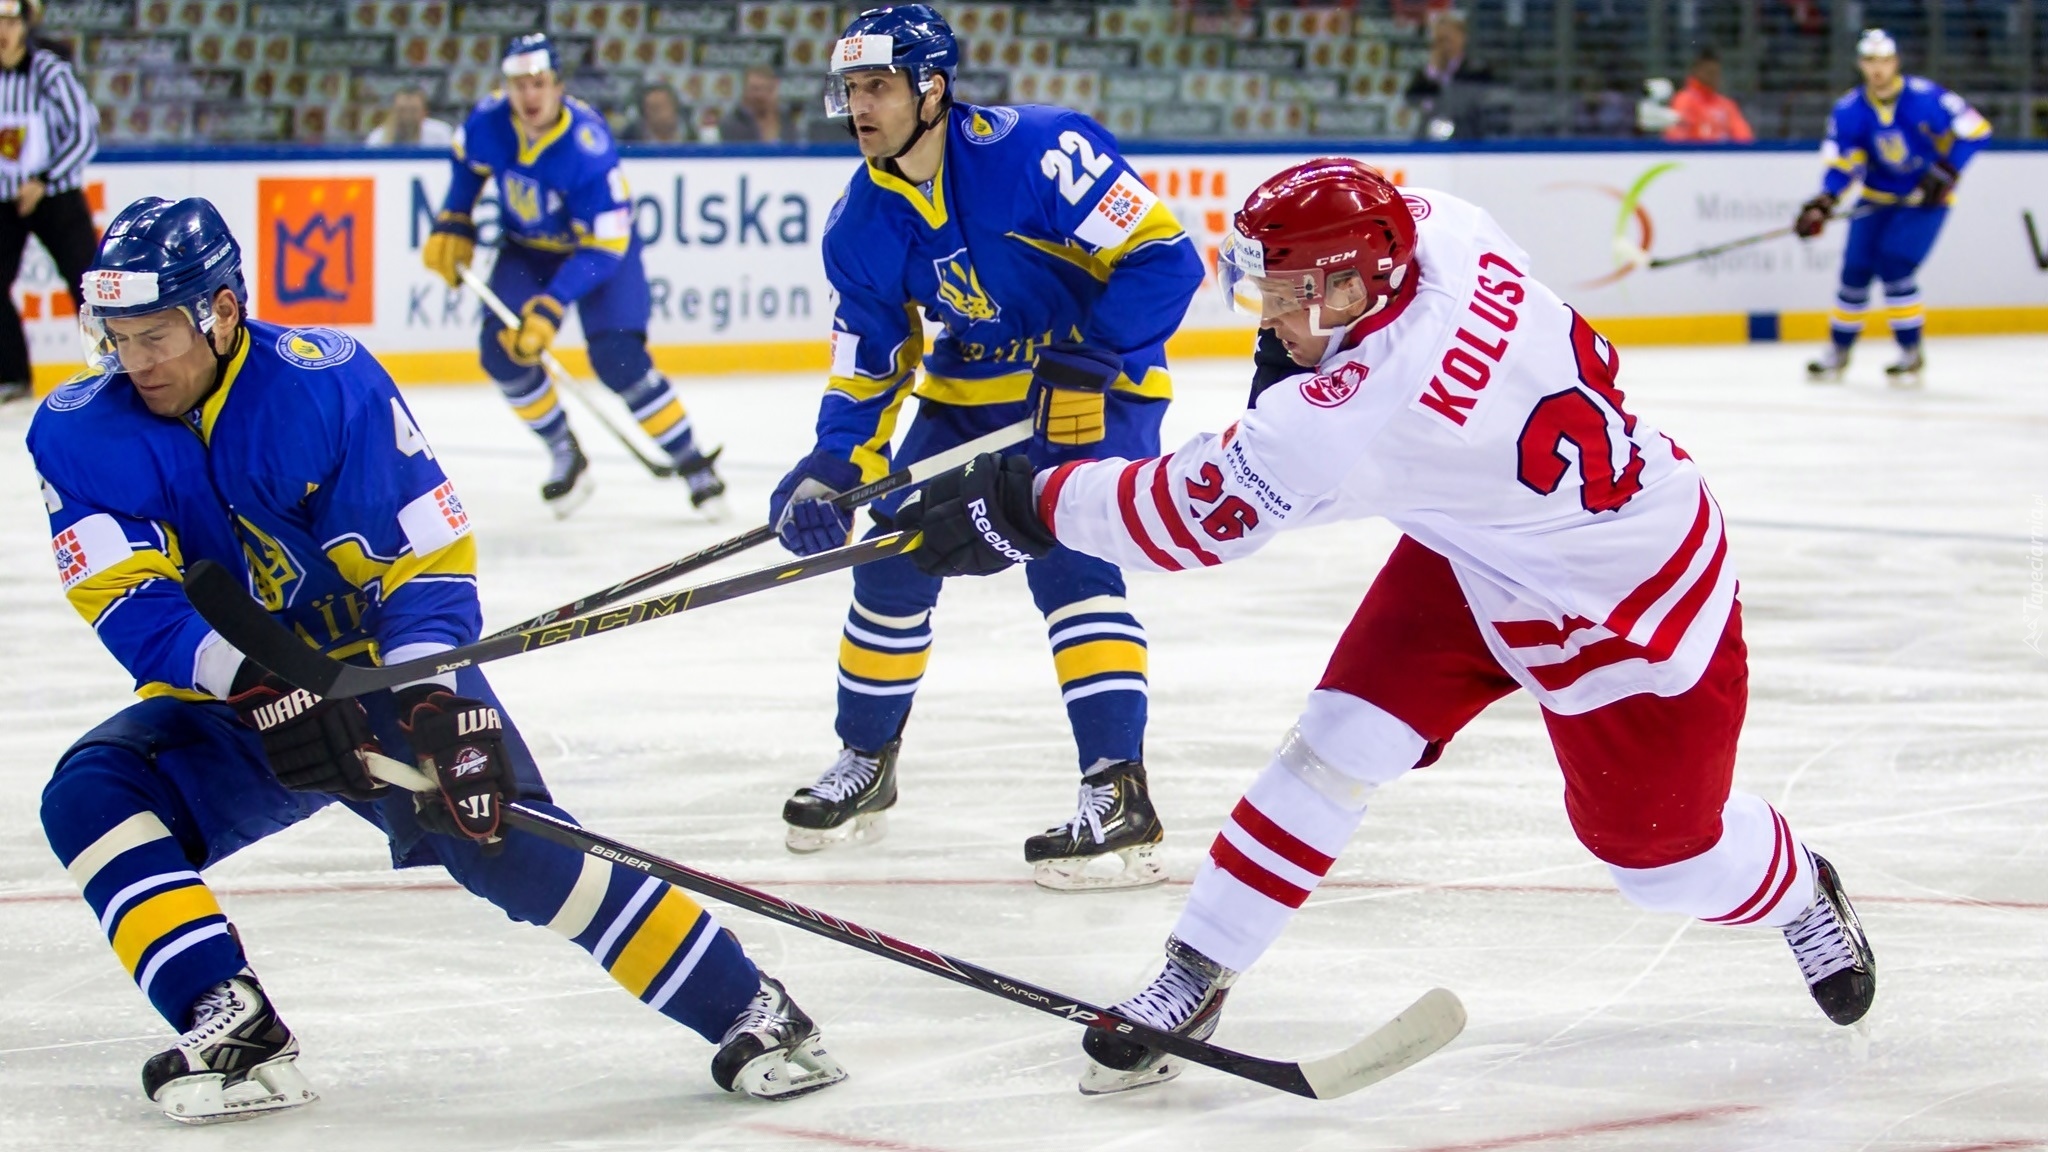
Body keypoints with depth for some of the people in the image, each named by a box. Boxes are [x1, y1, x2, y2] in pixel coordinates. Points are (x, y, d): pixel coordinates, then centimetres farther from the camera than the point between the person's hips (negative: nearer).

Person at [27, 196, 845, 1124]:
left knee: (507, 839, -21)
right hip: (228, 702, 4)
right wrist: (255, 686, -36)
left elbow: (430, 561, -17)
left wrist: (432, 701, -32)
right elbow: (132, 605, -20)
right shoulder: (79, 433, -11)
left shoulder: (326, 386, -18)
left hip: (387, 670, -3)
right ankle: (238, 1034, -25)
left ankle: (749, 1012, -12)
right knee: (90, 794, -22)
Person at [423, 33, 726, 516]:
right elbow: (468, 162, 7)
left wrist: (551, 306, -39)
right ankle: (564, 453, 7)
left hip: (602, 247, -5)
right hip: (527, 249, 5)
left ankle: (693, 463, -5)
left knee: (619, 360, -20)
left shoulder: (587, 146, -35)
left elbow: (605, 247, -33)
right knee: (502, 349, -14)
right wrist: (453, 224, 1)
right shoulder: (489, 121, -20)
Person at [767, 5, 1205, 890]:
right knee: (894, 564, 4)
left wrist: (1093, 363, -31)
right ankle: (865, 763, 26)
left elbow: (1163, 257, -25)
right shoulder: (861, 225, -6)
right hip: (966, 392, 7)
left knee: (1067, 563, -24)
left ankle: (1119, 794, -24)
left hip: (1094, 384, -7)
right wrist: (835, 465, -13)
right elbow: (868, 365, 3)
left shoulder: (1036, 152, -27)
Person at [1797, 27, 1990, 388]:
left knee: (1894, 266, -18)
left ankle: (1911, 354, -4)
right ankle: (1838, 351, 15)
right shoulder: (1848, 111, -7)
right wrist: (1823, 204, -23)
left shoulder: (1924, 97, -20)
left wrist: (1946, 172, -20)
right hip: (1877, 198, 4)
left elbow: (1974, 130, -15)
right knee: (1856, 269, -3)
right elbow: (1841, 164, -7)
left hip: (1926, 198, -4)